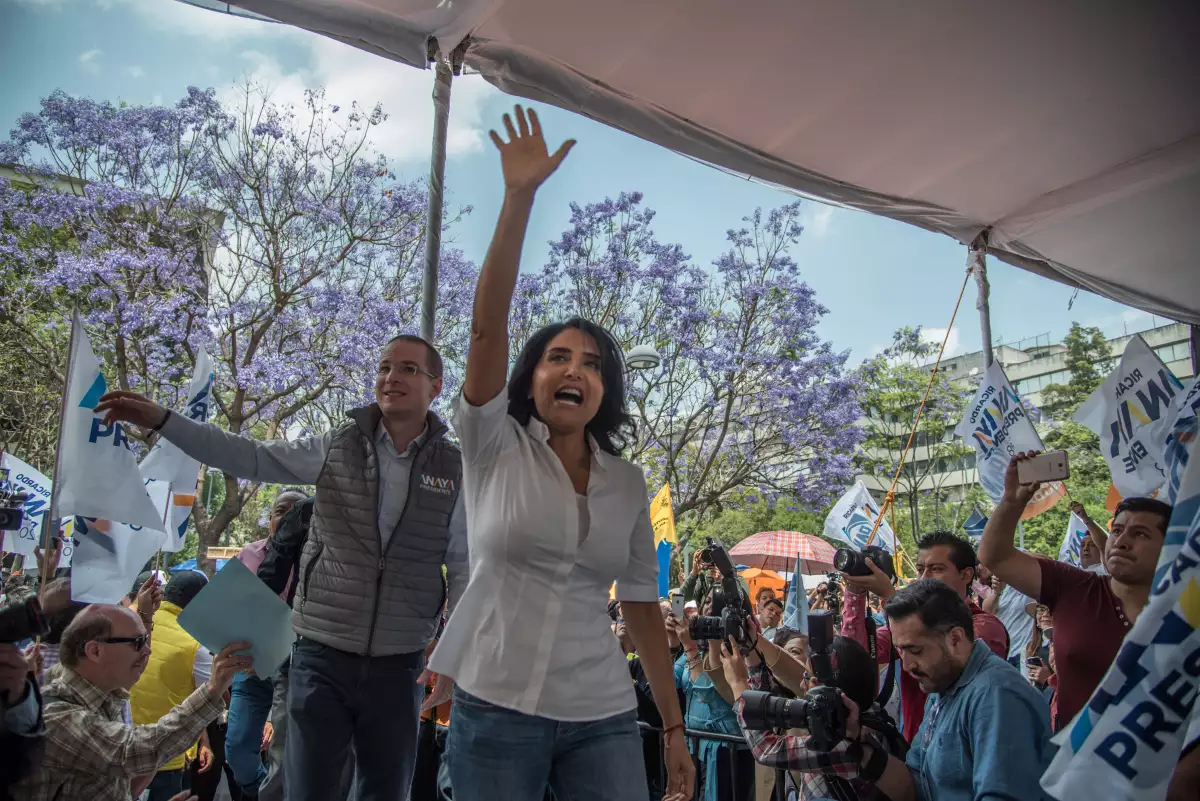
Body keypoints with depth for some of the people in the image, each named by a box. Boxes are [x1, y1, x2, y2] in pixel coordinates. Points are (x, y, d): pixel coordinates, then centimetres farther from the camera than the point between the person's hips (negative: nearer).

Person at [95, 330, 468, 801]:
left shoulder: (456, 470, -2)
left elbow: (464, 568, 2)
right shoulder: (337, 447, -1)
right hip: (322, 654, 0)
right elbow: (247, 458, -4)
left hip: (399, 663, 0)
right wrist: (161, 420, -13)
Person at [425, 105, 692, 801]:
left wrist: (674, 727, 8)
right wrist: (520, 198, -21)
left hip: (603, 720, 2)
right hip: (496, 710, -2)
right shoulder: (496, 445, -2)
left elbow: (642, 604, 9)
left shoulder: (628, 484, 6)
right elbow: (487, 326, -14)